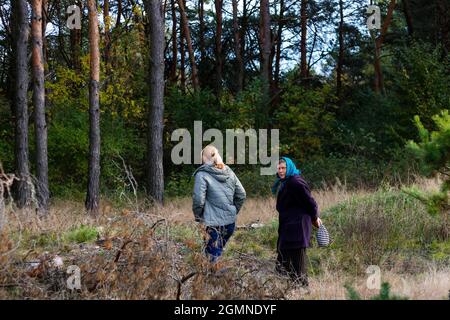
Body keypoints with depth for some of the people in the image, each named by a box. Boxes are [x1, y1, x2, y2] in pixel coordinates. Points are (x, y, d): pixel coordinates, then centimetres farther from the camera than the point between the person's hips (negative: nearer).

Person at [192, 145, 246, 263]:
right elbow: (241, 195, 9)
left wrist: (198, 216, 1)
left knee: (213, 257, -2)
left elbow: (198, 200, -15)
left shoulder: (202, 175, -9)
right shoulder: (229, 172, 8)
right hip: (231, 221, 6)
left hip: (214, 223, -6)